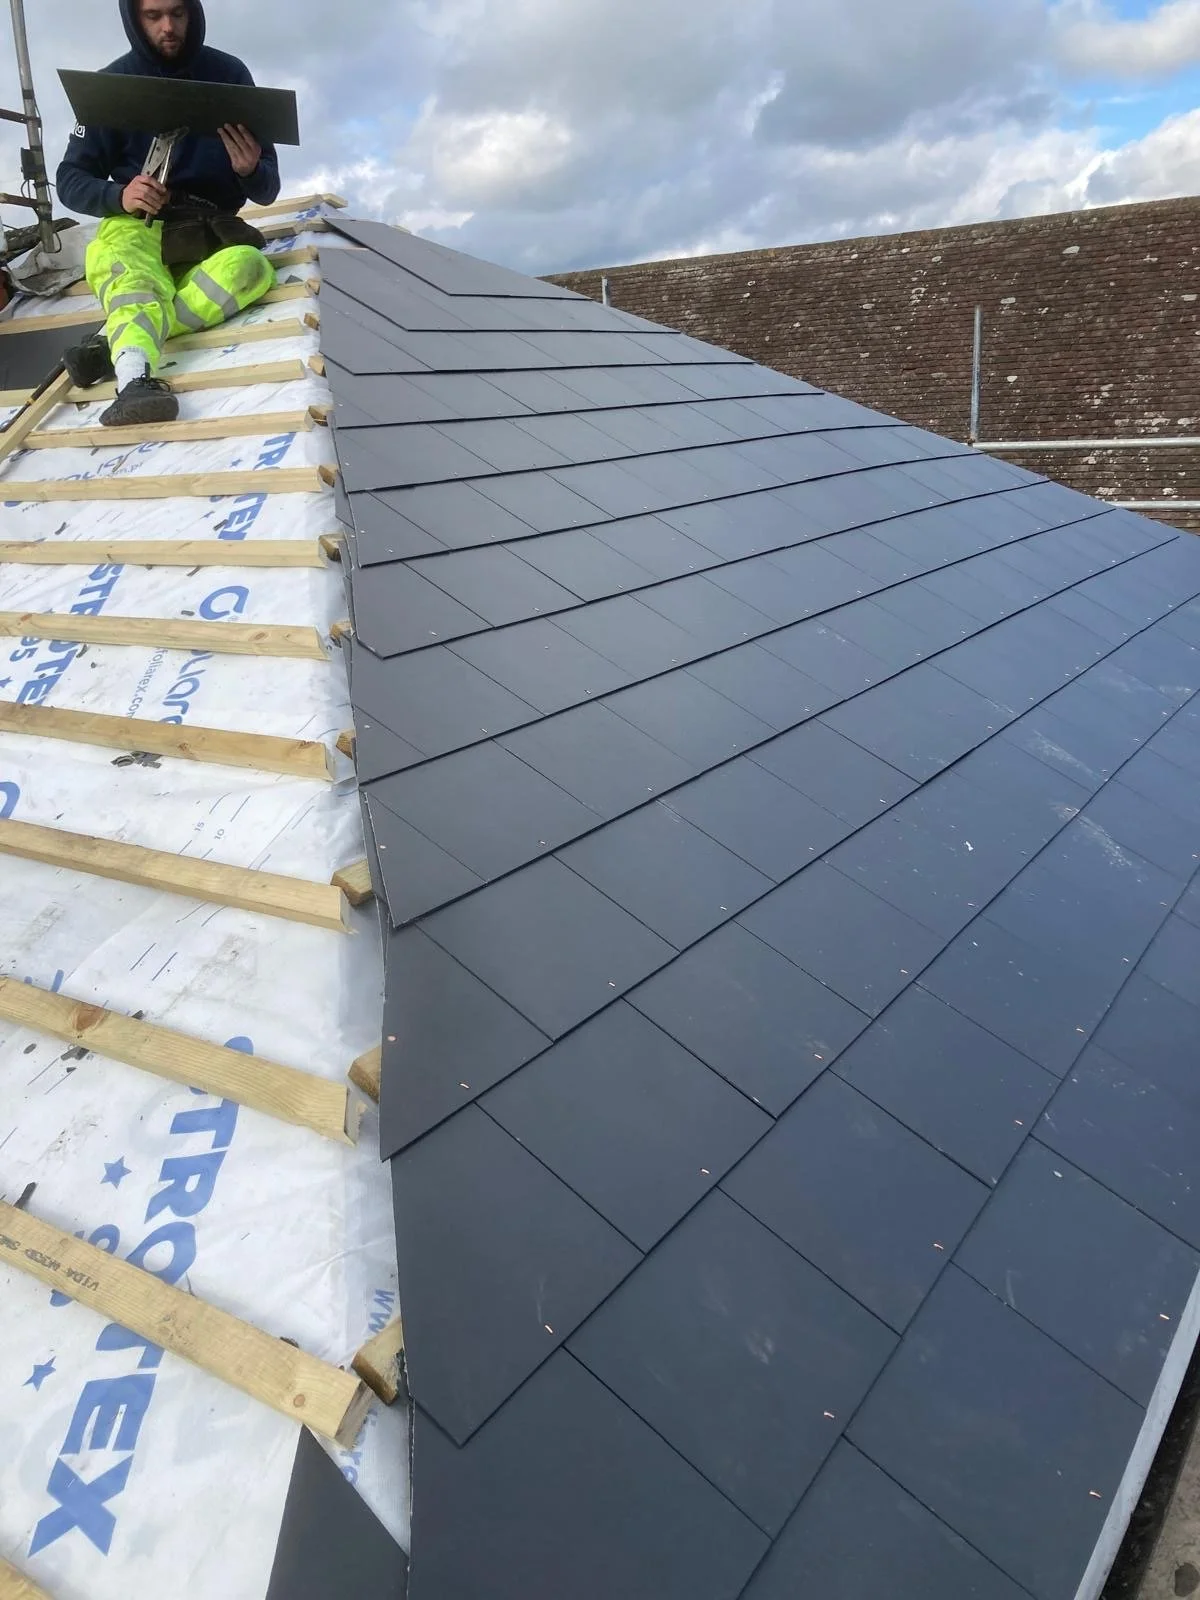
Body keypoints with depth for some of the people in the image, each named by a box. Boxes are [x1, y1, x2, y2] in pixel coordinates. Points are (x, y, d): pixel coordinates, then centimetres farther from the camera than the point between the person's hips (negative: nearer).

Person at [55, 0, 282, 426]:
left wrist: (251, 172, -22)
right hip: (138, 226, -1)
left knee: (250, 266, -34)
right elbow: (70, 181, 2)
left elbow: (267, 192, 2)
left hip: (210, 232, 1)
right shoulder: (111, 84, 1)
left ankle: (112, 342, -38)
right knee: (137, 279, -37)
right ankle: (135, 379, -66)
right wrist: (119, 195, -20)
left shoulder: (229, 74, 3)